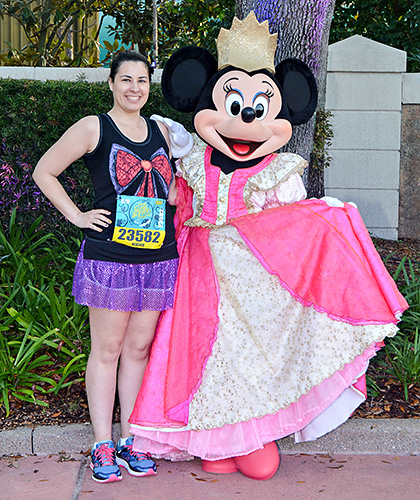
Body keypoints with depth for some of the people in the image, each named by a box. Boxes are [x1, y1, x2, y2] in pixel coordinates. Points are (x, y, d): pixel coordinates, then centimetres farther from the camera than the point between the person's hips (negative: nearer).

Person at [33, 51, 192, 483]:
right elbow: (44, 172, 3)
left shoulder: (163, 131, 14)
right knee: (106, 351, 1)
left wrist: (179, 193, 8)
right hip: (108, 256, -4)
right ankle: (102, 446, 11)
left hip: (158, 258, 4)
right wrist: (77, 216, -3)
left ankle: (129, 440, 20)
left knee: (138, 350, 9)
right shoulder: (93, 129, 0)